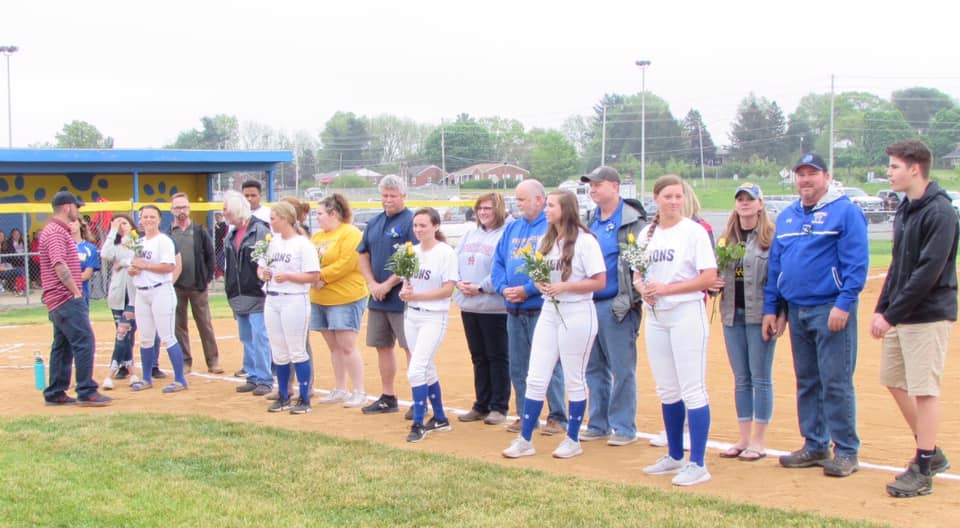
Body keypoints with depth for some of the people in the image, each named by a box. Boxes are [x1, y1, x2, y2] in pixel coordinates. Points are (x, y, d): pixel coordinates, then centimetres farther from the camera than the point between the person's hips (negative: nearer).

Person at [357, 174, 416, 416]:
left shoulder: (411, 221, -9)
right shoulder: (374, 223, 13)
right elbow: (363, 255, 16)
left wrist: (388, 284, -16)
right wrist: (372, 283, 0)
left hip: (402, 298, -7)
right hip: (377, 298, 8)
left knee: (410, 348, -4)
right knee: (382, 346, 12)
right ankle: (388, 398, 22)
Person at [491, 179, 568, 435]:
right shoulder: (512, 228, 15)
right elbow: (498, 263, 14)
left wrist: (528, 289, -20)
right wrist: (503, 288, -5)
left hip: (541, 309, -7)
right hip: (514, 311, 7)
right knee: (518, 367, 12)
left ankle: (557, 417, 9)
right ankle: (525, 416, 23)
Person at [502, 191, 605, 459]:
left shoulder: (585, 241, -11)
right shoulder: (547, 240, 11)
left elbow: (599, 282, -14)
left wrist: (563, 286, -20)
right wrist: (540, 284, -4)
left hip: (577, 314, -7)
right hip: (549, 311, 7)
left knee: (574, 381, 4)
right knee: (535, 379, 5)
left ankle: (573, 440, 17)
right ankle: (525, 439, 10)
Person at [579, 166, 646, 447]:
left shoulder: (633, 222, -8)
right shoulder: (590, 221, 14)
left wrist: (626, 301, -21)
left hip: (617, 306, -7)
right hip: (589, 304, 7)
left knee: (622, 369, -1)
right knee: (594, 368, 12)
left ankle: (624, 427, 7)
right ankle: (598, 424, 22)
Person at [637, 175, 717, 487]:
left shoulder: (693, 231, -8)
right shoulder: (647, 234, 10)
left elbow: (709, 277, -14)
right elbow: (637, 274, 16)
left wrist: (666, 288, -18)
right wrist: (643, 288, -7)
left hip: (686, 313, -6)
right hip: (655, 316, 7)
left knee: (693, 390, -6)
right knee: (667, 391, 14)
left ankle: (697, 464, -2)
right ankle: (674, 457, 26)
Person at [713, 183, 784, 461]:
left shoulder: (772, 237, -5)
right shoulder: (727, 239, 13)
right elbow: (716, 273, 21)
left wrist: (780, 315, -15)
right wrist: (714, 284, -2)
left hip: (761, 315, -6)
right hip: (732, 314, 6)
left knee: (761, 378, 1)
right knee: (741, 379, 11)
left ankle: (759, 441, 9)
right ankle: (744, 438, 19)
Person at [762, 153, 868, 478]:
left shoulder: (845, 212, -5)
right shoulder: (786, 217, 16)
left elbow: (857, 262, -12)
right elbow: (774, 264, 18)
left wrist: (844, 304, -19)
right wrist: (770, 307, 13)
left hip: (830, 310, -7)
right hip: (796, 311, 7)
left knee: (836, 383, -6)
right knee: (806, 382, 12)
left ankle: (846, 451, 2)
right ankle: (814, 446, 22)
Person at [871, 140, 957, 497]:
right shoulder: (905, 210, 13)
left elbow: (928, 273, -21)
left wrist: (892, 314, -20)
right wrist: (881, 308, 10)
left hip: (928, 316, -9)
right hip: (900, 315, 10)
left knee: (924, 389, -5)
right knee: (894, 380, 14)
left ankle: (922, 471, 3)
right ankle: (931, 453, 27)